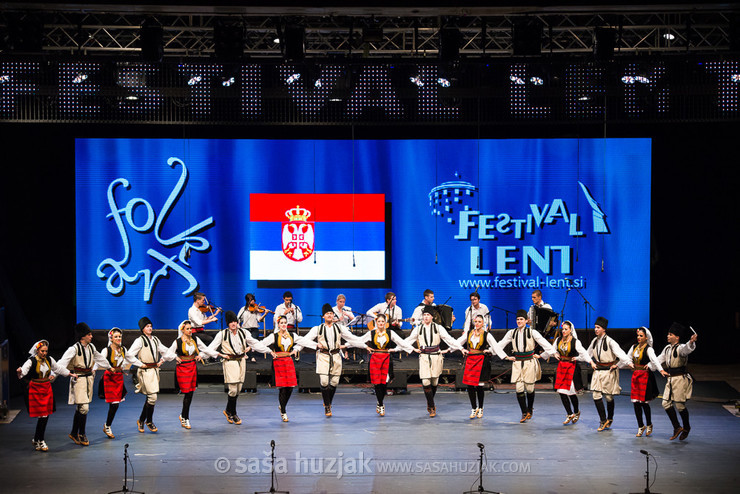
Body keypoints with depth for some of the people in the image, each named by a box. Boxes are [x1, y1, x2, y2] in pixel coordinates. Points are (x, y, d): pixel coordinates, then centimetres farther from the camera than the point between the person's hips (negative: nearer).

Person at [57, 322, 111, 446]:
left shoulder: (91, 347, 7)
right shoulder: (74, 349, -14)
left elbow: (99, 358, 26)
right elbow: (63, 362, -23)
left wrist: (110, 367, 38)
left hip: (89, 378, 7)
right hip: (78, 379, -6)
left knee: (79, 409, 11)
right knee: (84, 408, -10)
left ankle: (74, 433, 20)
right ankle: (82, 434, 5)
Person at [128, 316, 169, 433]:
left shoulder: (155, 339, 13)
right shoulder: (140, 340, -7)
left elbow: (165, 350, 28)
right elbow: (130, 355, -13)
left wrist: (162, 359, 15)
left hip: (155, 370, 7)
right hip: (145, 371, -7)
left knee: (150, 397, 9)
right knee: (152, 397, -11)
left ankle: (141, 420, 20)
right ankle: (149, 421, 4)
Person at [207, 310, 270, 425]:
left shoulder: (243, 333, 8)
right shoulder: (222, 334, -3)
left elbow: (255, 343, 17)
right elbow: (210, 349, -3)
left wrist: (269, 351, 10)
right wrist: (221, 355, -18)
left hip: (241, 361, 4)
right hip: (229, 362, -4)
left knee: (238, 389, 5)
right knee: (233, 389, -11)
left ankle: (228, 411, 22)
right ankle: (233, 414, 3)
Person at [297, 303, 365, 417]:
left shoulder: (339, 327, 10)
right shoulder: (318, 329, 3)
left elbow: (353, 338, 17)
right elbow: (305, 340, 1)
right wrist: (317, 345, -8)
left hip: (336, 356, 2)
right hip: (323, 357, -2)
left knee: (334, 382, 2)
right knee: (324, 382, -12)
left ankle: (328, 403, 23)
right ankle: (327, 407, -1)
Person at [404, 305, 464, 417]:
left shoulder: (438, 328, 2)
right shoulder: (418, 329, 7)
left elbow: (449, 339, 1)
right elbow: (408, 340, 17)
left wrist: (461, 348, -6)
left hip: (436, 357, 0)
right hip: (424, 357, 0)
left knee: (434, 382, 4)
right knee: (425, 382, -11)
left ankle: (430, 403, 28)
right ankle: (432, 407, -3)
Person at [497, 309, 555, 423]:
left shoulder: (532, 332, -2)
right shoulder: (512, 333, 7)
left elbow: (544, 343, -5)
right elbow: (501, 344, 13)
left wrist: (553, 352, -14)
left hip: (529, 362, -2)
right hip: (517, 363, 2)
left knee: (529, 388, 3)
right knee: (519, 388, -5)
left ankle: (530, 408, 30)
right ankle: (524, 413, 4)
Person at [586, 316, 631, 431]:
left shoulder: (610, 342, -17)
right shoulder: (594, 341, 4)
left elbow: (622, 356, -22)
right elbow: (588, 354, 25)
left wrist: (617, 365, -12)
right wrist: (592, 362, 14)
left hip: (609, 372, -5)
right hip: (598, 372, 5)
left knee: (609, 397, 7)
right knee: (596, 396, -4)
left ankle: (610, 419, 30)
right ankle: (603, 421, 7)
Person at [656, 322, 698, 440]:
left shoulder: (680, 348, -15)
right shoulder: (667, 348, 10)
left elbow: (687, 348, -38)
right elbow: (660, 359, 24)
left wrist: (691, 342, -59)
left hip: (680, 379, -8)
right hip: (670, 379, 8)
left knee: (680, 405, -1)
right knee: (666, 403, 4)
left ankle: (686, 427, 22)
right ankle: (677, 427, 15)